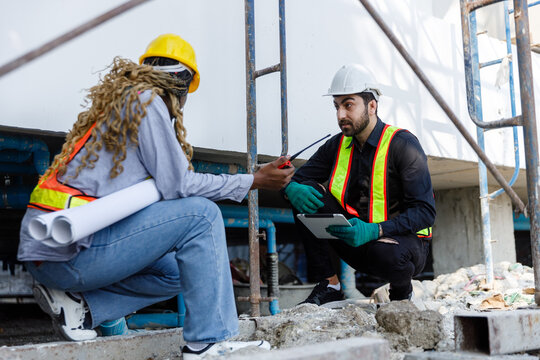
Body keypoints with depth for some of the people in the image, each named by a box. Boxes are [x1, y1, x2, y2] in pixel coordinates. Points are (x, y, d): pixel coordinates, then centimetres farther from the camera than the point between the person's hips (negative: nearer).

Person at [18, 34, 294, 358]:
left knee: (174, 272, 21)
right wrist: (253, 181, -5)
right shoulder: (146, 98, -6)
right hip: (68, 248, -10)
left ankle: (81, 303, 8)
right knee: (201, 214, -12)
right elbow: (177, 185, -13)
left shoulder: (120, 98, 22)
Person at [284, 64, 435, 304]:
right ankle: (329, 284, -7)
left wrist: (374, 231, -34)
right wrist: (293, 189, -21)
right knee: (306, 194, -12)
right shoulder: (338, 146, 3)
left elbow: (425, 211, -19)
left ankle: (402, 289, -1)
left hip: (403, 240, -4)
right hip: (358, 240, 5)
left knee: (386, 253, -40)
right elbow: (296, 178, 6)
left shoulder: (403, 144, -14)